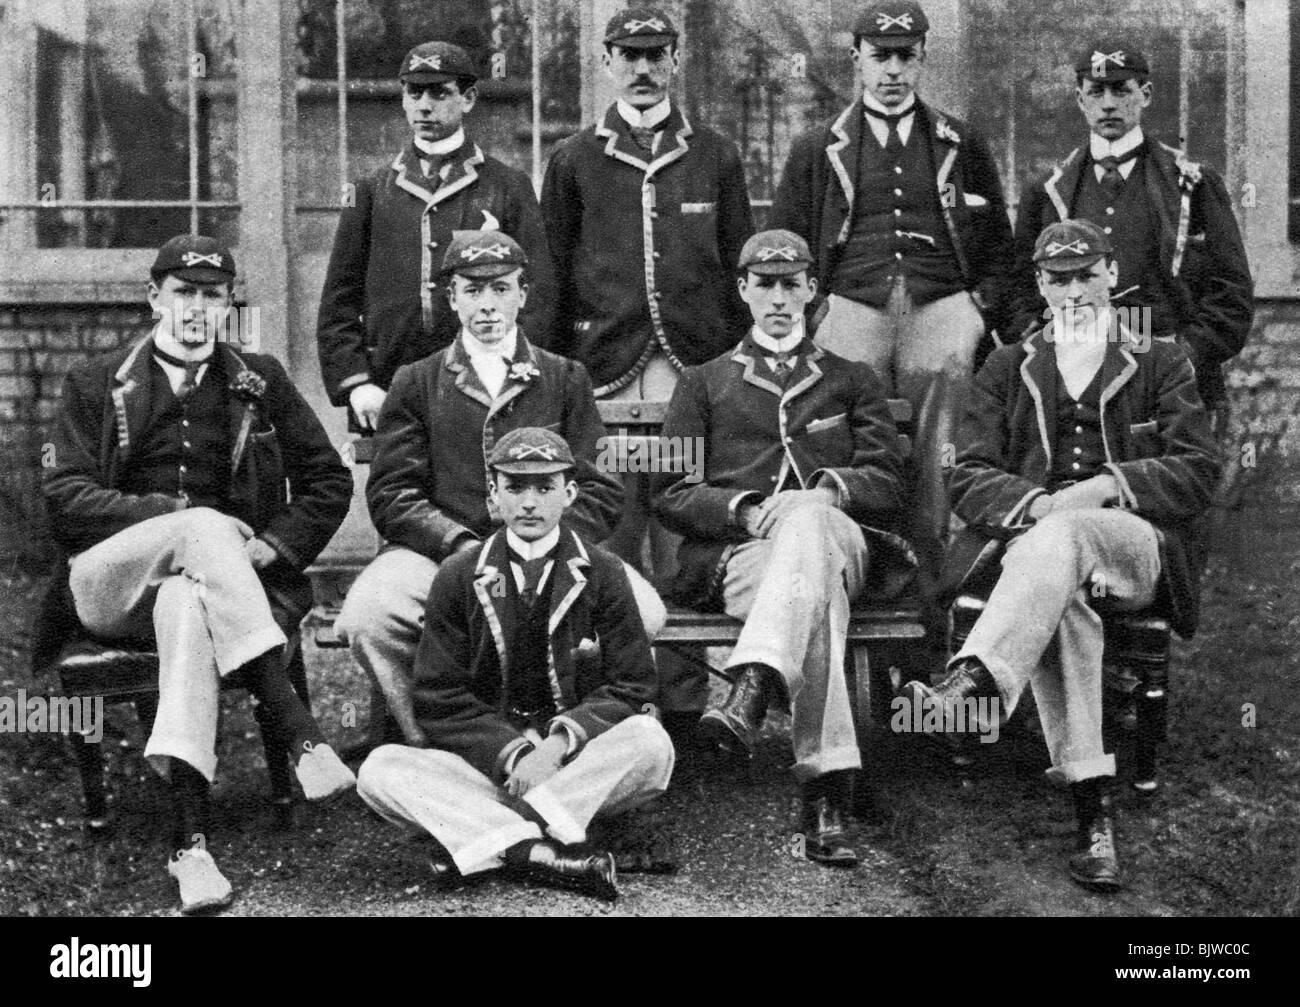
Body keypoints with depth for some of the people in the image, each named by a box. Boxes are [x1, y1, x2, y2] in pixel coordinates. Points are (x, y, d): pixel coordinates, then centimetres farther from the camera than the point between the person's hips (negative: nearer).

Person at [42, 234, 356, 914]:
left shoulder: (260, 382, 14)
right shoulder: (96, 385, 11)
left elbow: (329, 483, 14)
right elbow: (65, 498, 0)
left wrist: (273, 547, -5)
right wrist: (176, 514, -14)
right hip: (110, 584, 0)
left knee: (185, 605, -38)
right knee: (203, 526, -34)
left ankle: (189, 838, -49)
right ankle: (299, 734, -45)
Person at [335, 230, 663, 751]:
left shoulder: (565, 380, 17)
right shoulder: (415, 384, 15)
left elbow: (599, 492, 10)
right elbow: (392, 496, 6)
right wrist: (464, 545, -12)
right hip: (439, 551, 0)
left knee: (642, 611, -28)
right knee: (364, 619, -32)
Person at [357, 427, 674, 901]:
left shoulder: (602, 574, 5)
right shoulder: (458, 578, 6)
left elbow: (631, 685, 1)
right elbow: (439, 700, 2)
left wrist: (560, 742, -16)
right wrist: (512, 754, -14)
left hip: (580, 762, 0)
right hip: (486, 763, 1)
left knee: (650, 741, -30)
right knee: (380, 770, -25)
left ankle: (495, 836, -28)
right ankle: (540, 851, -40)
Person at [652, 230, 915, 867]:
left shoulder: (852, 382, 27)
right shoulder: (703, 383, 26)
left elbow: (888, 486, 13)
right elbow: (670, 493, 13)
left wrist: (833, 489, -11)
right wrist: (745, 510, -8)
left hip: (838, 542, 1)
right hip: (734, 555, 0)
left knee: (810, 518, -40)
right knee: (818, 594, -39)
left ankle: (750, 693, -60)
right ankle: (826, 790, -52)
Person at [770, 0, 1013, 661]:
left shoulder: (962, 147, 18)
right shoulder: (818, 151, 16)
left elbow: (998, 246, 19)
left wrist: (981, 311, 5)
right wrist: (810, 314, 3)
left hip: (942, 314, 0)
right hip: (851, 313, 0)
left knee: (936, 470, -4)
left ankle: (934, 614, -1)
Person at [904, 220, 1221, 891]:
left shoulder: (1160, 364, 19)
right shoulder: (1006, 369, 22)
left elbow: (1199, 471, 6)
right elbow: (968, 478, 11)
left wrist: (1109, 486, -12)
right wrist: (1034, 502, -11)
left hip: (1140, 550, -1)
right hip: (1030, 540, 1)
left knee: (1060, 538, -37)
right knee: (1060, 596, -36)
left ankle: (969, 685, -56)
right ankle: (1093, 807, -44)